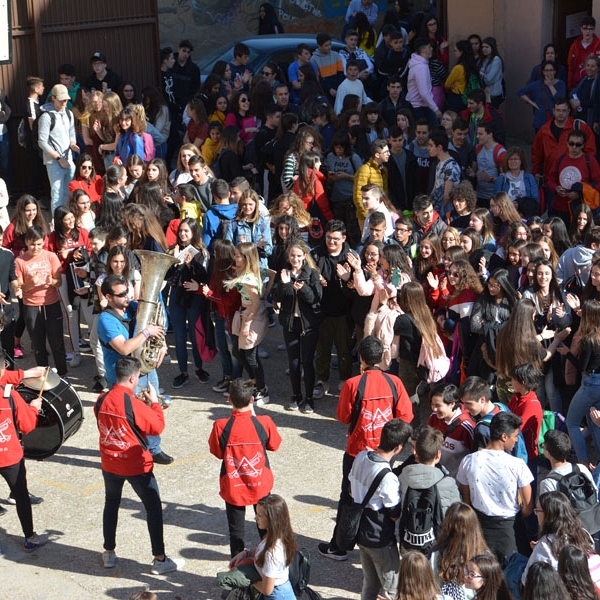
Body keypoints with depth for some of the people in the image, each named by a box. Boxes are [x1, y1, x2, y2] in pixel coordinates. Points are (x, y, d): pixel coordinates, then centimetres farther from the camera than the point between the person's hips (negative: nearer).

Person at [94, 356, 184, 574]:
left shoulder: (102, 401, -5)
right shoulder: (135, 404, -23)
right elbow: (157, 427, -15)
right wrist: (154, 403, -4)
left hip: (110, 464, 5)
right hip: (136, 466, -5)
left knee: (111, 504, 24)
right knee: (153, 507, 8)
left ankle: (109, 553, 30)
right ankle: (160, 560, 12)